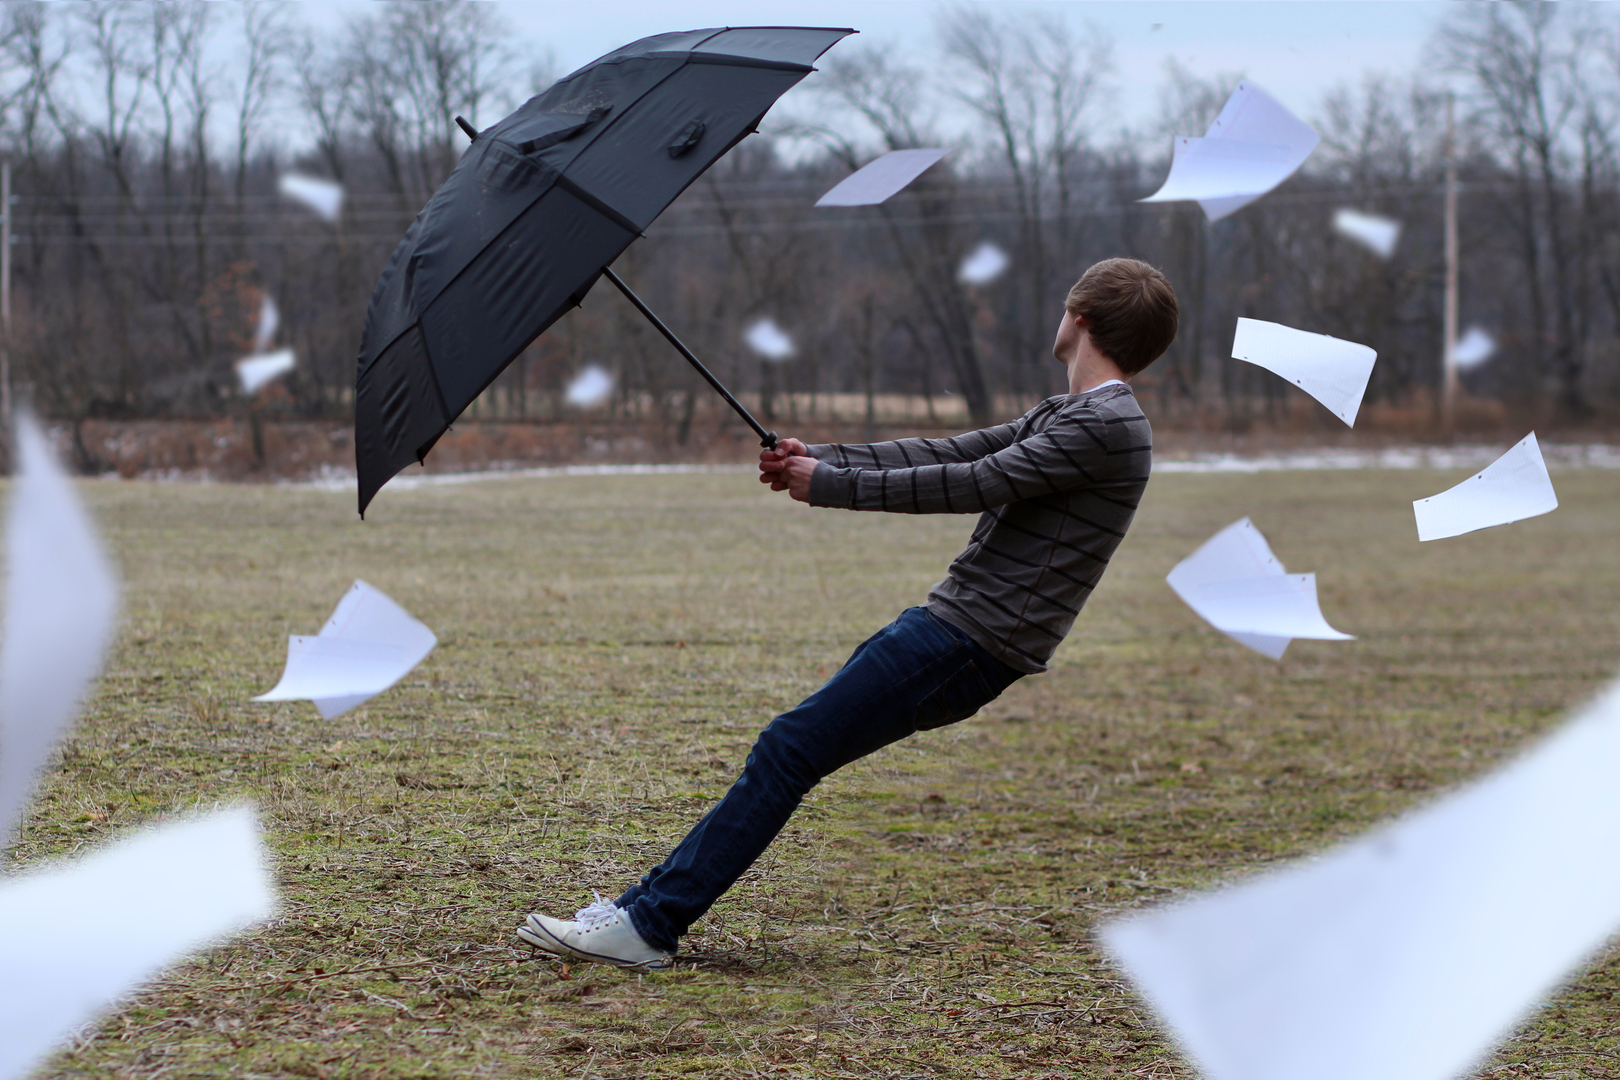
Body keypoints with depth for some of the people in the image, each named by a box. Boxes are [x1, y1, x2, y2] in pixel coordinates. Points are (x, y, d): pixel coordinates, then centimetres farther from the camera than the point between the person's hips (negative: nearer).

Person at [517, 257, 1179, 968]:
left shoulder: (1105, 427, -12)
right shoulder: (1061, 415, 21)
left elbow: (978, 482, -16)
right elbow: (949, 454, 20)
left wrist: (832, 487, -11)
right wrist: (817, 460, 12)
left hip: (970, 645, -9)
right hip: (948, 623, 9)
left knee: (789, 749, -13)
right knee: (789, 750, 7)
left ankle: (649, 926, -13)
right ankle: (650, 903, 10)